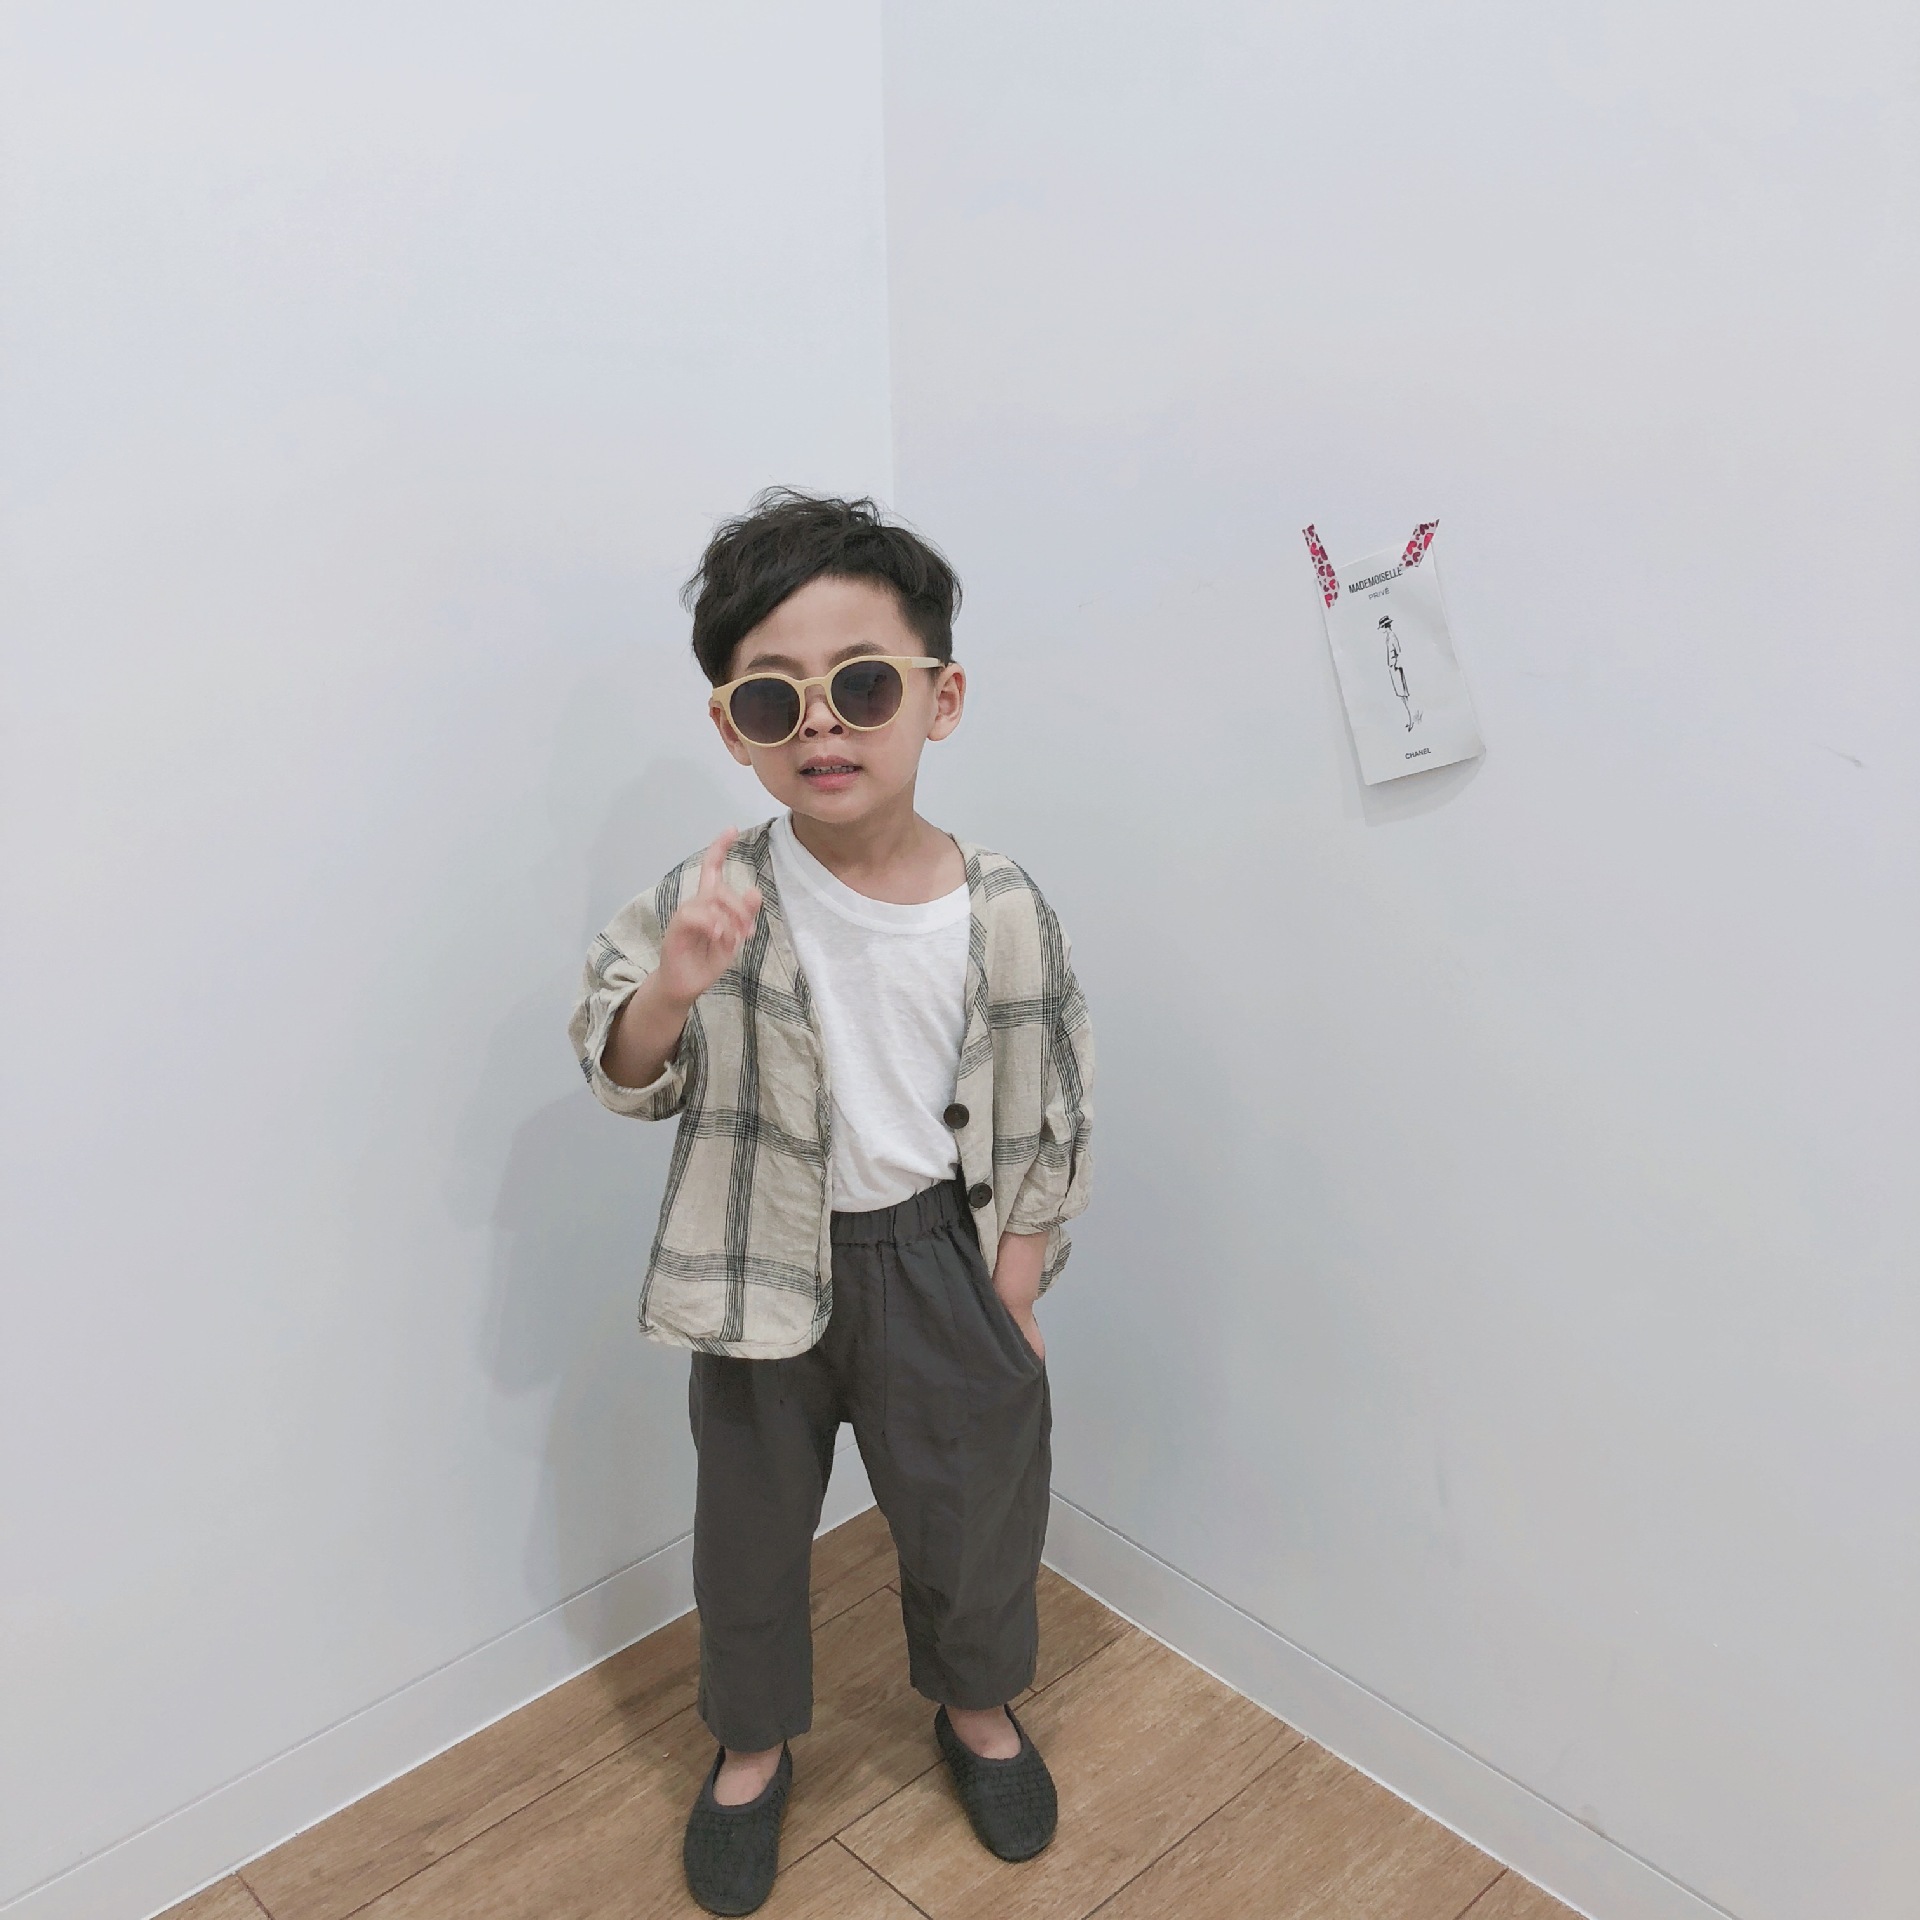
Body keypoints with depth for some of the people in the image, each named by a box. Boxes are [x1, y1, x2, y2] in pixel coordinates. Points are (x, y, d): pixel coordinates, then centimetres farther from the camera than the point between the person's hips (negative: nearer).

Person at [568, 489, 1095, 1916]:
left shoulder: (1004, 914, -16)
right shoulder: (714, 896, -16)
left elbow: (1045, 1129, -5)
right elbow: (626, 1079, -8)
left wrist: (1011, 1305, -2)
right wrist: (671, 987, -30)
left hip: (939, 1258, 0)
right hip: (762, 1271, 0)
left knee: (975, 1506, 20)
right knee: (750, 1527, 19)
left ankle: (977, 1704, 52)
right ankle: (754, 1744, 48)